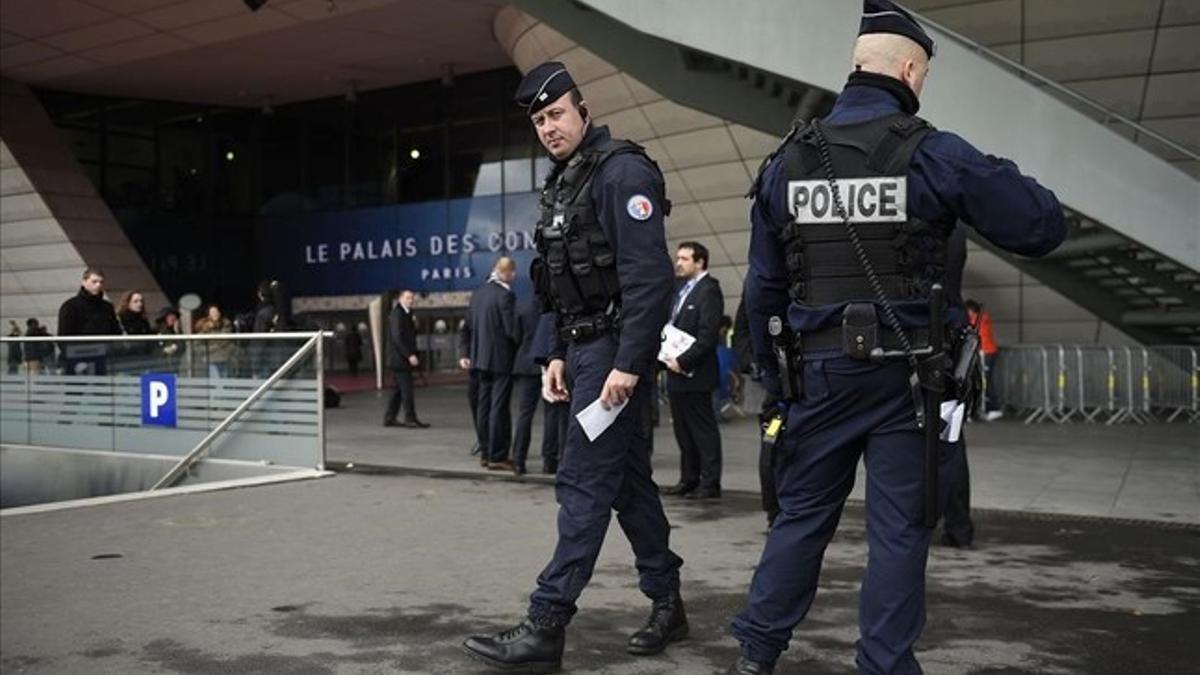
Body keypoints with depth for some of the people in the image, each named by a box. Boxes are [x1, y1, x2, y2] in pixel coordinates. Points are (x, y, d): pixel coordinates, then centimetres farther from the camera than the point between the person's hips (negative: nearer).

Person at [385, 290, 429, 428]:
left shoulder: (406, 314, 19)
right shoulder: (397, 314, -12)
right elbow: (397, 337, -20)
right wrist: (409, 355, -23)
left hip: (402, 359, 10)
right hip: (400, 358, -10)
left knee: (399, 389, 12)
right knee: (406, 389, -9)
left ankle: (389, 418, 17)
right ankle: (410, 419, -7)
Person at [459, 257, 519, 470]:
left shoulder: (478, 293, 8)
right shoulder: (505, 295, -15)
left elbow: (467, 326, 10)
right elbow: (512, 330, -16)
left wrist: (463, 353, 12)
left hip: (480, 359, 7)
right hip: (501, 360, -7)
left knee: (483, 407, 12)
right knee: (499, 408, -3)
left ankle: (485, 453, 20)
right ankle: (497, 457, -1)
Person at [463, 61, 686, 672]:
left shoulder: (621, 171, -12)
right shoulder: (562, 185, 17)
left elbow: (648, 275, -21)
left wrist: (628, 364, -24)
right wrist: (558, 353, 15)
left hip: (616, 350, -10)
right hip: (586, 348, 10)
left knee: (583, 482, -9)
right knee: (627, 479, 13)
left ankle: (546, 626, -5)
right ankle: (666, 605, 24)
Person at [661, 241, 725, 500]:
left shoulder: (709, 290, -11)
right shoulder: (680, 288, 15)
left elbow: (708, 335, -18)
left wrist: (683, 361, -19)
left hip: (694, 374, -9)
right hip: (676, 372, 9)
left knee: (703, 429, -1)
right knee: (683, 430, 13)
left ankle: (710, 484, 6)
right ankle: (689, 480, 21)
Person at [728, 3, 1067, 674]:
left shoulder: (787, 160, 4)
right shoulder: (934, 154, -8)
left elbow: (763, 286, 7)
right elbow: (1045, 228, -4)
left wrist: (773, 376, 16)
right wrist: (999, 177, 13)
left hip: (819, 373, 4)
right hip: (907, 379, -3)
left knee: (801, 516, 15)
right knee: (899, 532, 6)